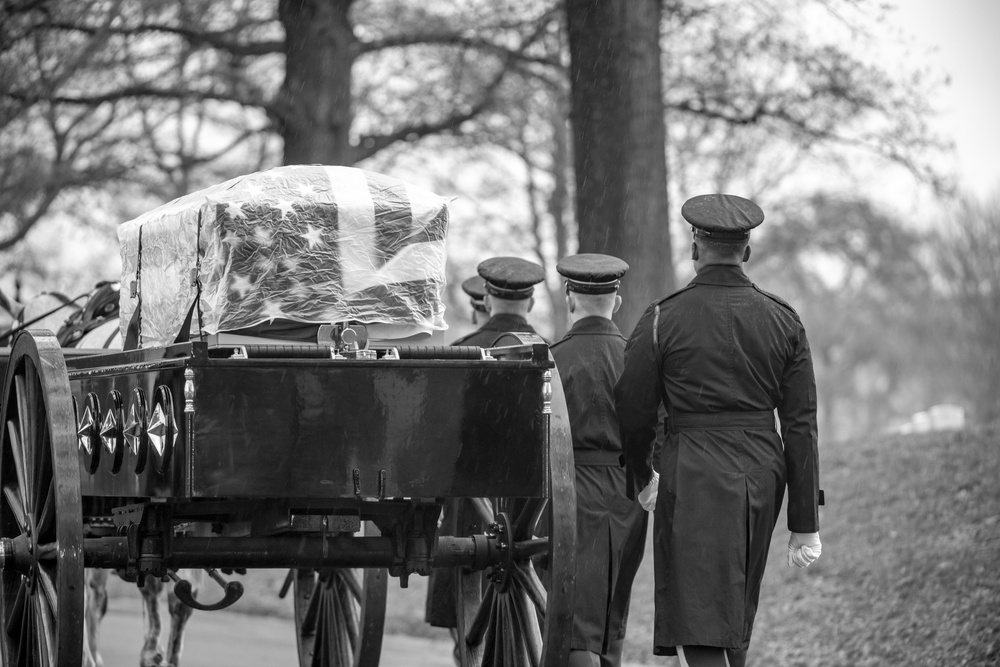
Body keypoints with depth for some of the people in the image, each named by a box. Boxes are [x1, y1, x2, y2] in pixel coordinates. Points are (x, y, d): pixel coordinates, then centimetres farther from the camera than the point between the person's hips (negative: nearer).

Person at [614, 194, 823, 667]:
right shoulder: (783, 321, 4)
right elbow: (801, 425, 1)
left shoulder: (662, 320, -5)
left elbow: (633, 413, 1)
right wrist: (805, 523, 4)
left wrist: (641, 477, 21)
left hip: (694, 475, -4)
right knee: (735, 615, 20)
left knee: (699, 626, -8)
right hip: (762, 475, 4)